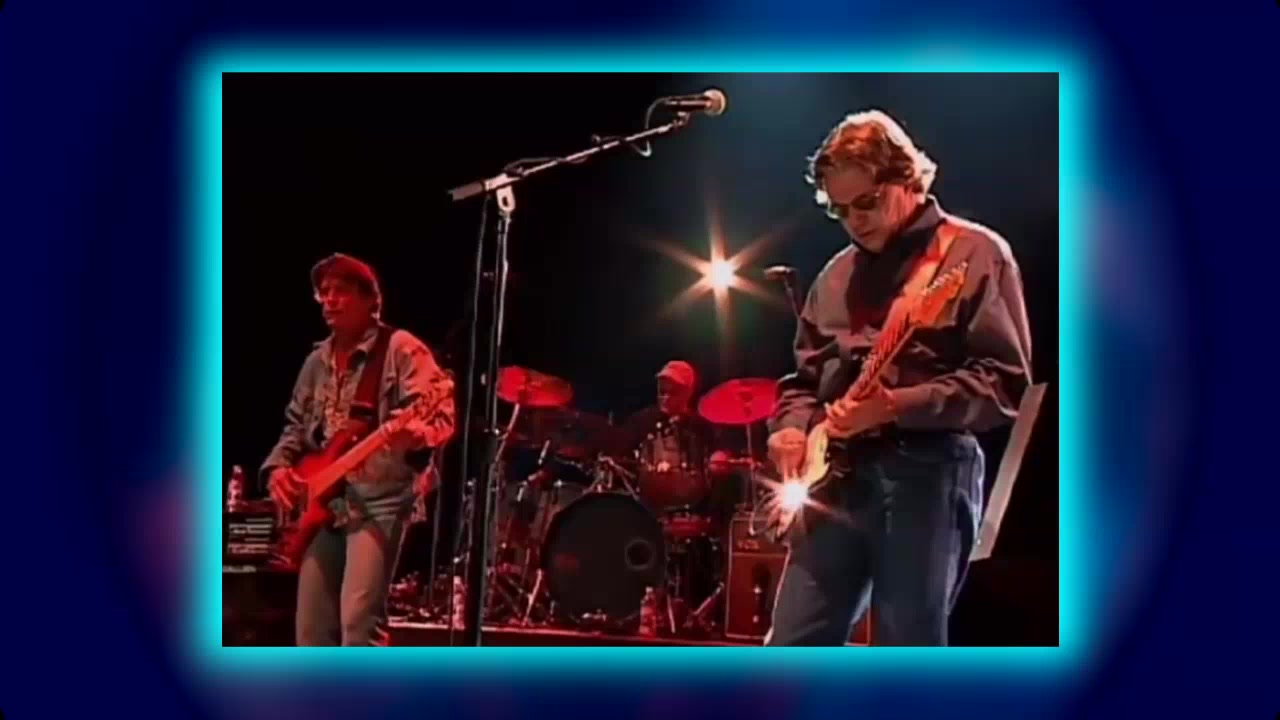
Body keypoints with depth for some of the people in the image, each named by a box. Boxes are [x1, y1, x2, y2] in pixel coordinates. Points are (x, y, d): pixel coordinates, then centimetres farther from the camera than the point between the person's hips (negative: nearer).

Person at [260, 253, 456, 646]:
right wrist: (278, 466, 2)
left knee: (359, 621, -18)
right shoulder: (317, 361, 18)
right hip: (324, 503, 7)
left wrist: (416, 434, -36)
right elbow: (295, 426, 23)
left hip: (380, 500, -7)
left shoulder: (400, 348, -4)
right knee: (312, 629, 6)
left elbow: (442, 415, -13)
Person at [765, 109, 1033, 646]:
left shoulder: (975, 254, -1)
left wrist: (895, 406, -20)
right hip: (837, 477, 6)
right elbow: (805, 374, 23)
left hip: (928, 474, -6)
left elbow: (1007, 382, -10)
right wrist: (791, 426, 1)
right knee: (790, 652, 5)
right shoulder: (837, 274, 18)